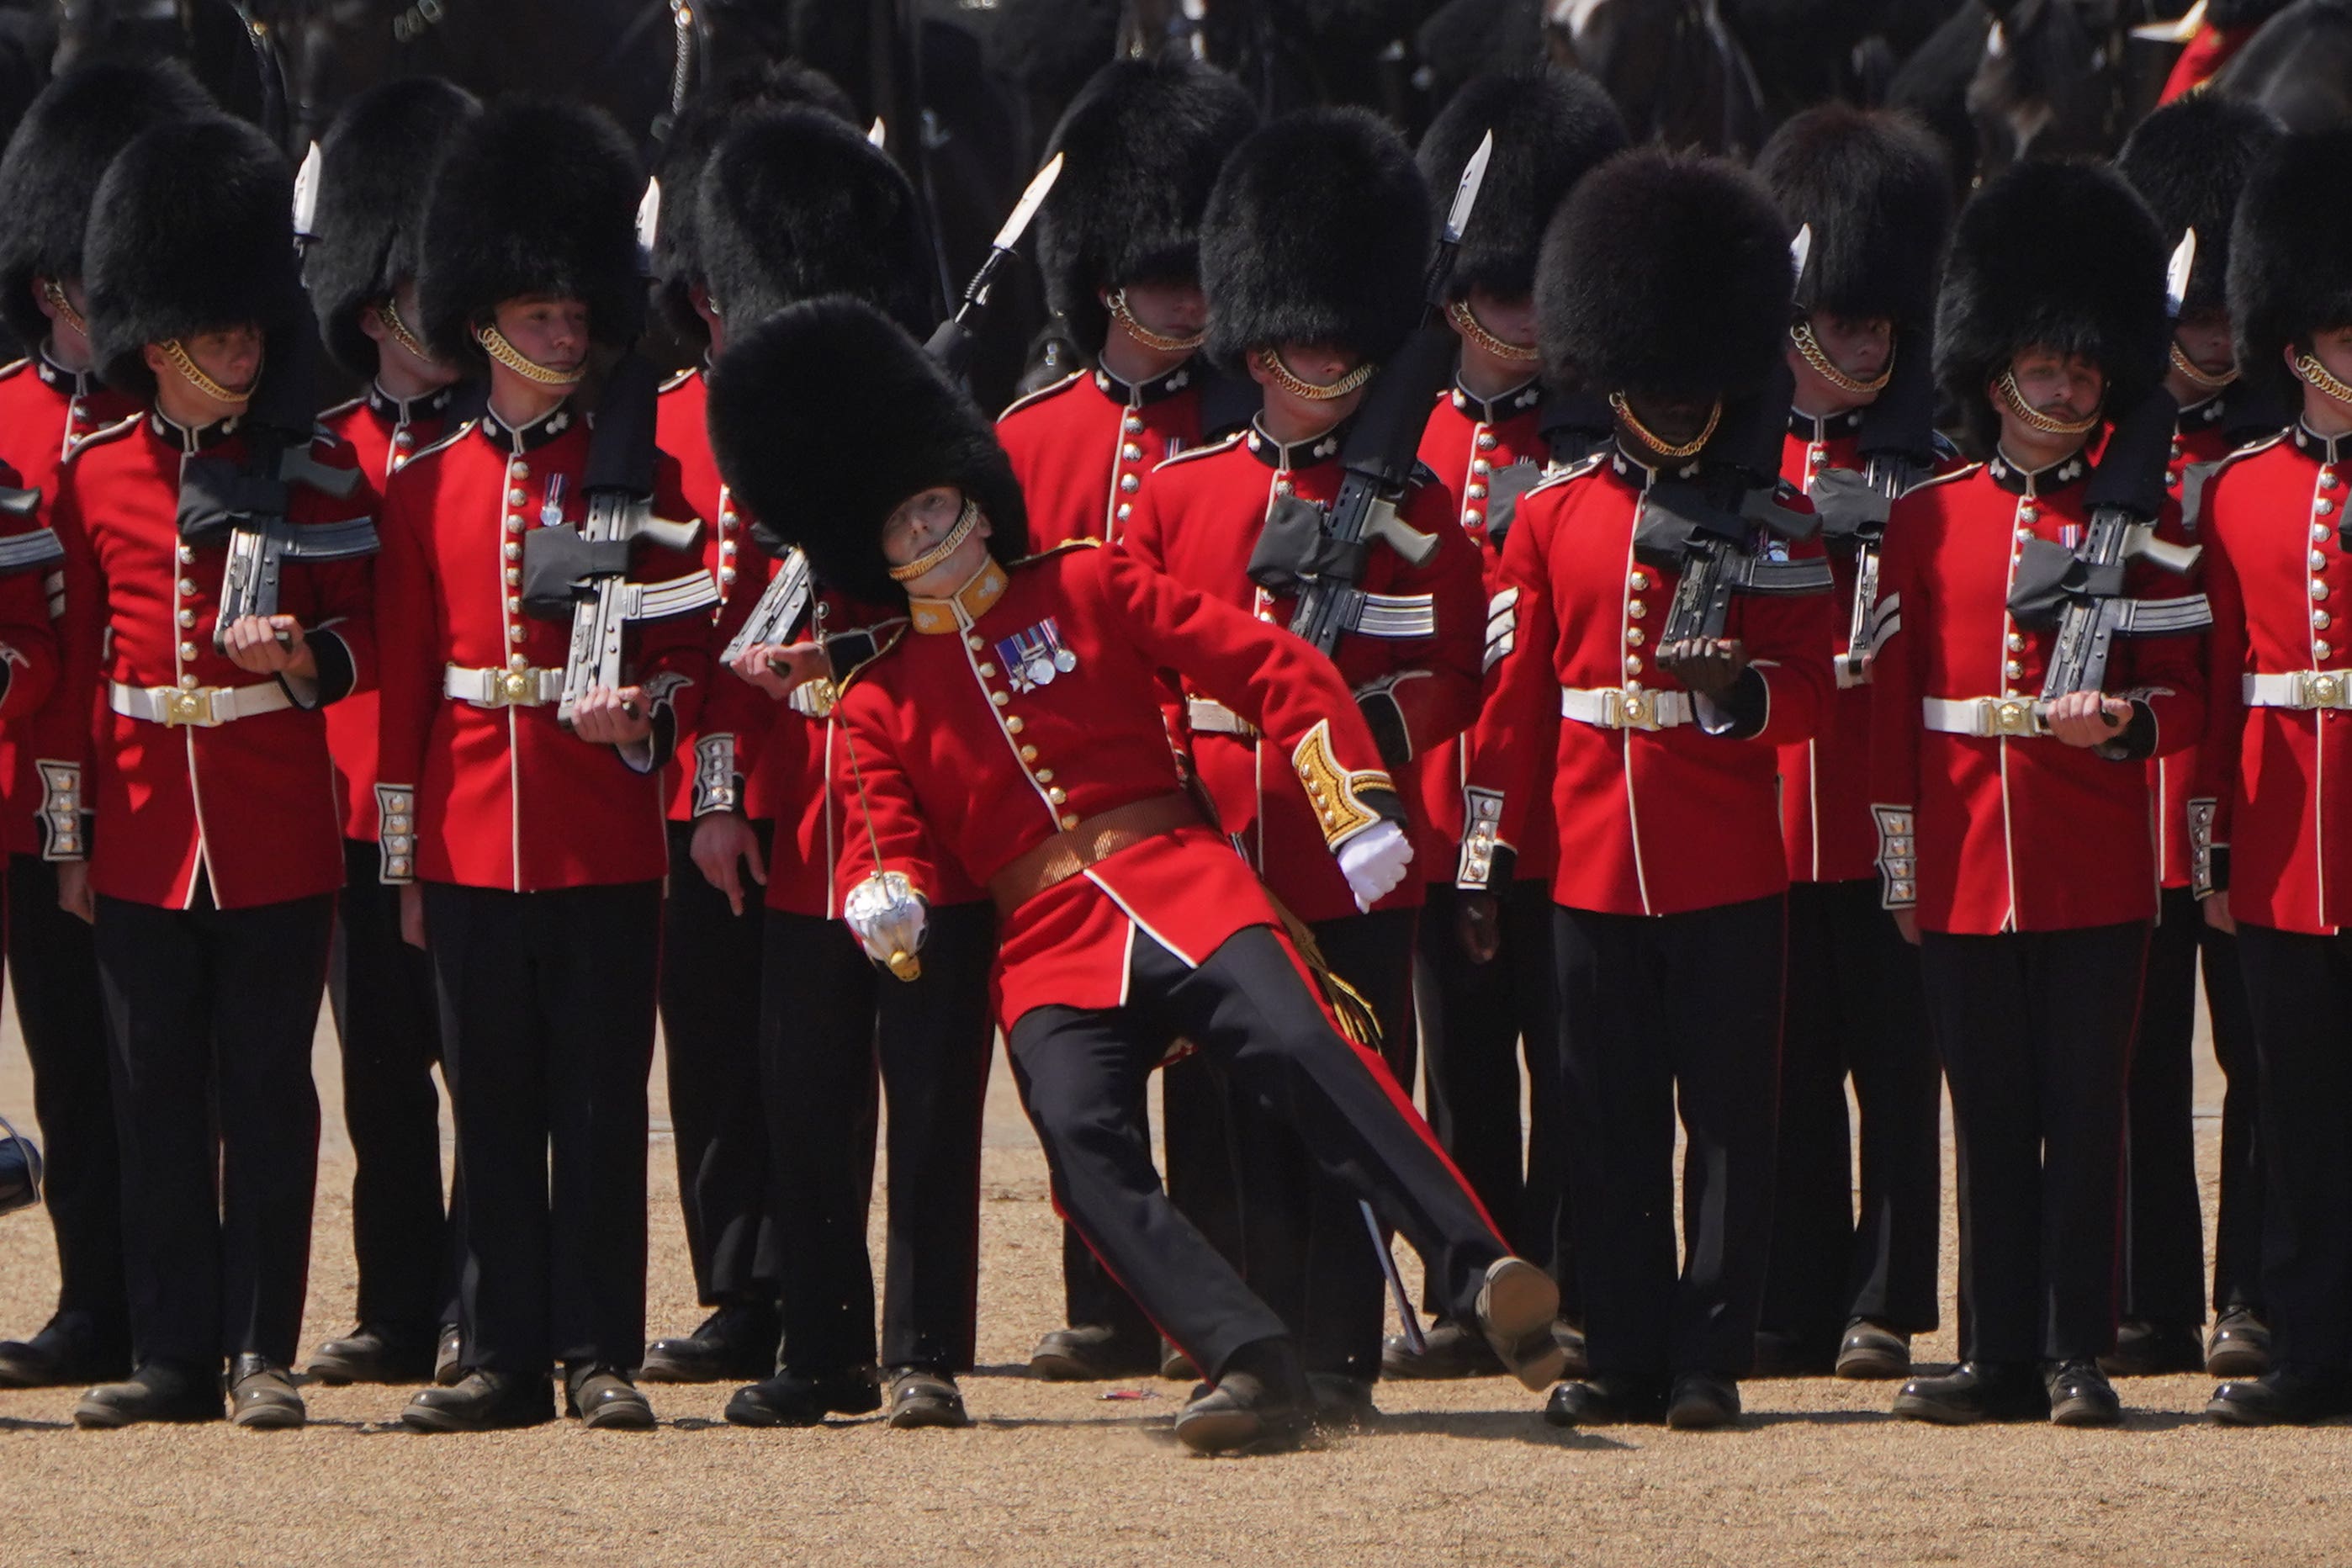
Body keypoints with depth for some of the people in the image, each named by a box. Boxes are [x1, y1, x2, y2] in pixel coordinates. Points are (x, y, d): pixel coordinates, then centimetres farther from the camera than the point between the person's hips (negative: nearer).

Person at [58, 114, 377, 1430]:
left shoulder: (314, 468, 1)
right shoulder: (97, 474, 5)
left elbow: (369, 632, 5)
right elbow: (75, 660, 9)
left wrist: (308, 658, -18)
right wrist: (69, 831, 7)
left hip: (276, 832, -2)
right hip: (146, 828, 2)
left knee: (268, 1093, 0)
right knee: (159, 1099, 4)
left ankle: (264, 1354, 5)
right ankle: (176, 1356, 9)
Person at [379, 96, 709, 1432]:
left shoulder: (638, 477, 4)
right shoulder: (428, 486, 7)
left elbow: (687, 645, 5)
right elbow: (404, 673, 9)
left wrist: (645, 707, -17)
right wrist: (403, 856, 7)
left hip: (602, 833, -2)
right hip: (473, 835, 2)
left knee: (601, 1105, -1)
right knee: (494, 1108, 5)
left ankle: (601, 1355, 3)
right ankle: (507, 1355, 10)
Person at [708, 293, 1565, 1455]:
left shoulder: (1088, 588, 10)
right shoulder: (881, 698, 15)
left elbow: (1273, 666, 6)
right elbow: (886, 837, 12)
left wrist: (1355, 804, -5)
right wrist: (883, 899, -13)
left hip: (1179, 887, -1)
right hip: (1048, 954, 2)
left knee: (1299, 1049, -29)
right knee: (1082, 1138, -28)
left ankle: (1483, 1281, -37)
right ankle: (1252, 1364, -36)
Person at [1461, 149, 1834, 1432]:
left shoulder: (1768, 523, 3)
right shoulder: (1550, 518, 7)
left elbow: (1809, 690, 0)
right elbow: (1513, 698, 9)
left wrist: (1739, 684, -22)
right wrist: (1484, 858, 6)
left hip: (1727, 868, -2)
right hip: (1596, 866, 2)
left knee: (1728, 1116, 0)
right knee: (1611, 1124, 5)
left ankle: (1712, 1358, 5)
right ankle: (1626, 1357, 11)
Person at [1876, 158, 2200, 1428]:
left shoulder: (2138, 520, 4)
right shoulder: (1928, 521, 7)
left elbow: (2183, 694, 5)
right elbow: (1891, 700, 8)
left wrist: (2123, 724, -18)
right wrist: (1900, 860, 3)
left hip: (2094, 868, -1)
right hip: (1966, 866, 1)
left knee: (2084, 1108, -1)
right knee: (1990, 1116, 5)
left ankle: (2079, 1355, 3)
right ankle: (2000, 1356, 10)